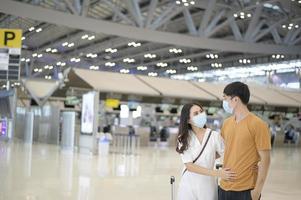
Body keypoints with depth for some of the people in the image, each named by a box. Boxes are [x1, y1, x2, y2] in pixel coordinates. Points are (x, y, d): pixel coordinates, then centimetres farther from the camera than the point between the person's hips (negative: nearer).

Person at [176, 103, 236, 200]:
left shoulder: (214, 135, -9)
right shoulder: (183, 138, -9)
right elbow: (189, 166, -15)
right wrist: (217, 173, -23)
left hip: (208, 185, 0)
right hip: (189, 185, 0)